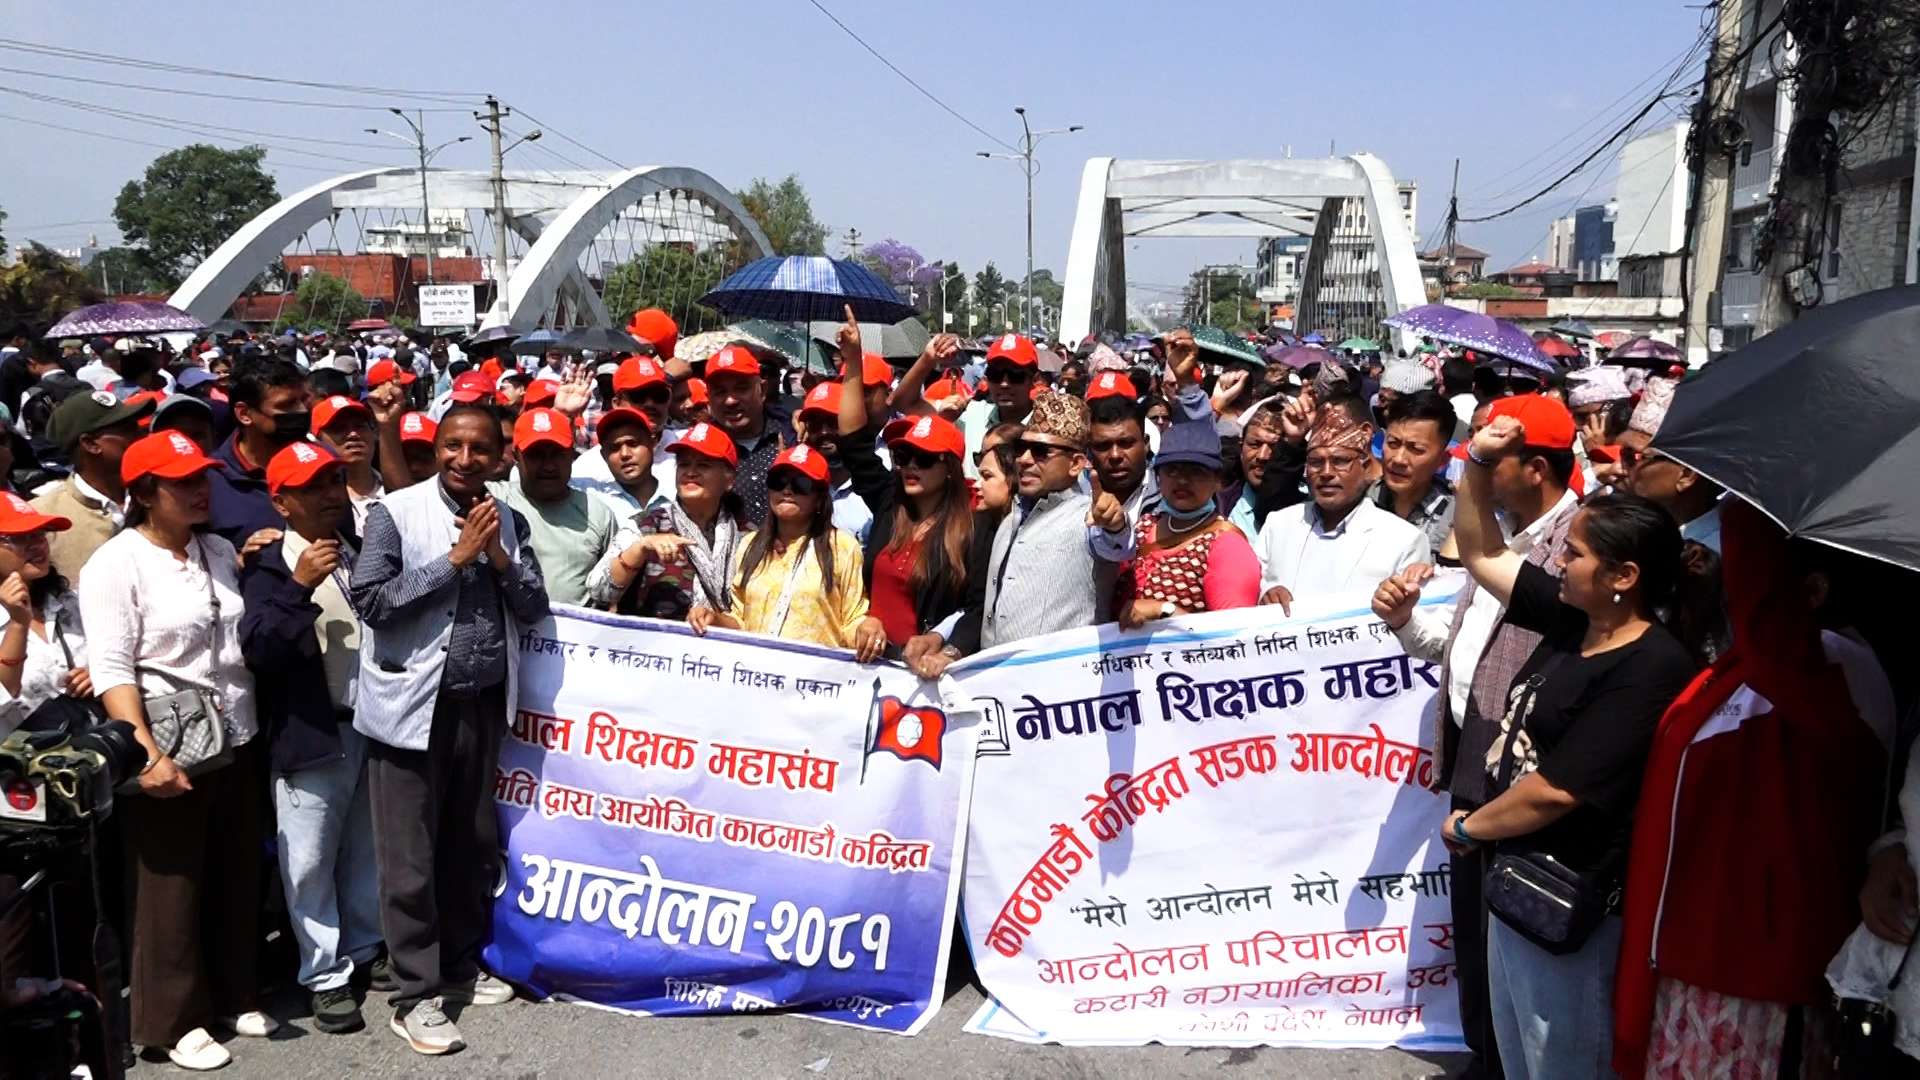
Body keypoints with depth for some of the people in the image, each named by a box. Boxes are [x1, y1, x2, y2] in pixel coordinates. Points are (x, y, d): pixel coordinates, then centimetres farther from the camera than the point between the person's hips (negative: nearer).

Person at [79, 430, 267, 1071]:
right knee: (170, 887, 5)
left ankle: (235, 996, 30)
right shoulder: (115, 564, -10)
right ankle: (173, 1020, 19)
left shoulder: (221, 552, 10)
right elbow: (111, 670, -17)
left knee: (237, 877, 14)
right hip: (169, 753, -6)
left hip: (237, 744, 6)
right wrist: (148, 755, -24)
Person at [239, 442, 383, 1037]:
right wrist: (298, 586, -30)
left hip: (373, 724, 5)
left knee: (366, 851, 17)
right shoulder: (269, 566, -8)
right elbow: (257, 646, -20)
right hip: (311, 734, -5)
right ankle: (326, 976, 15)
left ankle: (365, 952, 31)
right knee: (310, 861, 3)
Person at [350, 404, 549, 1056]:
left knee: (474, 846, 16)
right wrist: (456, 557, -18)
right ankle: (415, 996, 14)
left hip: (483, 704, 5)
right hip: (413, 705, -5)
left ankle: (461, 965, 33)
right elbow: (369, 599, -17)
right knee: (410, 859, 3)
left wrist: (498, 556, -12)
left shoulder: (508, 521, 8)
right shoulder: (395, 512, -8)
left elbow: (535, 608, 4)